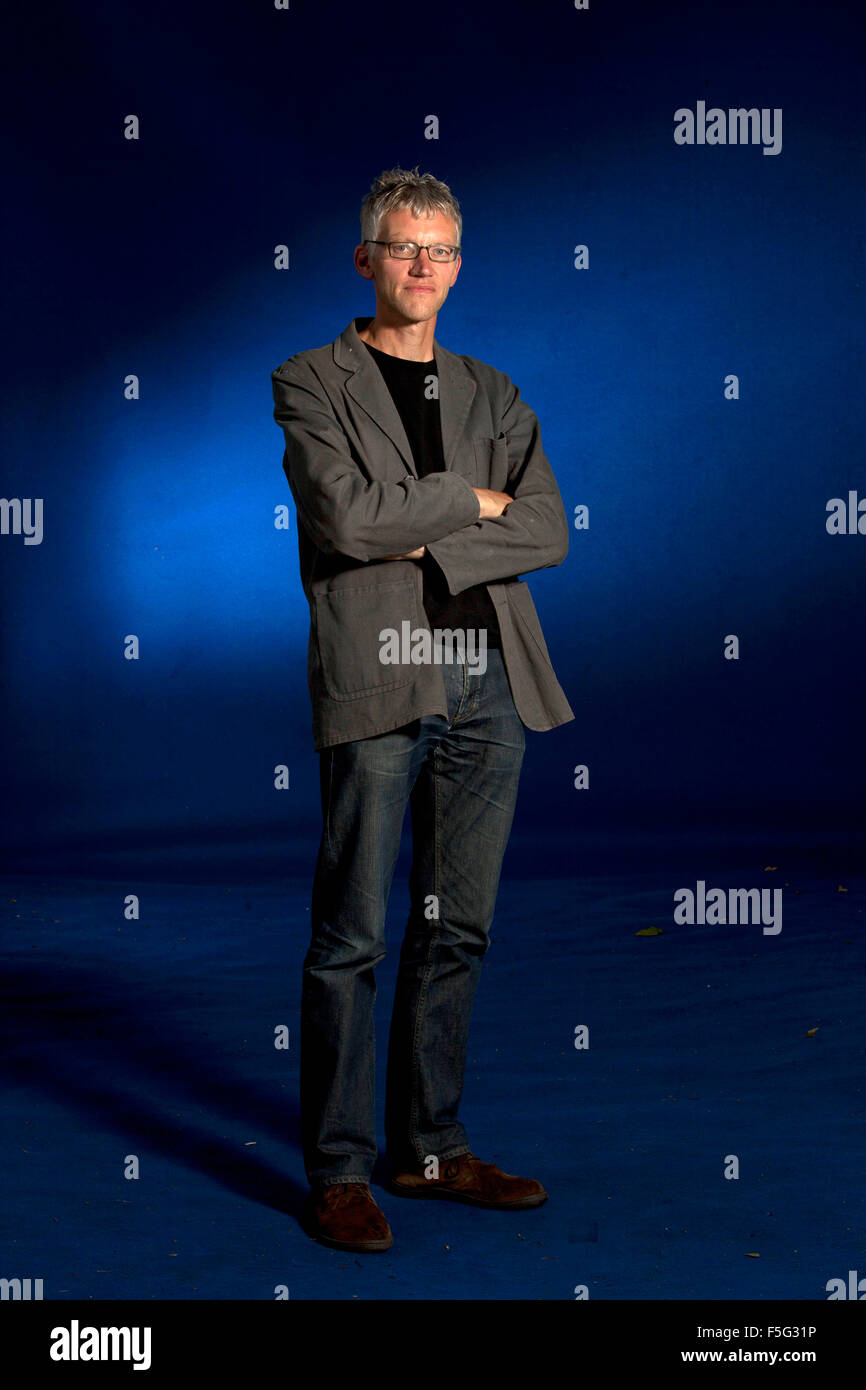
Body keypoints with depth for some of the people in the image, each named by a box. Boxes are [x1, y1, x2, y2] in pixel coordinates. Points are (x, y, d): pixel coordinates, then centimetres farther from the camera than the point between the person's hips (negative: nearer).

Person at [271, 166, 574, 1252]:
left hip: (488, 678, 5)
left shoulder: (490, 392, 18)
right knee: (351, 937, -2)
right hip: (377, 676, -5)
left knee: (457, 928, 10)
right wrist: (468, 499, -2)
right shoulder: (311, 383, 5)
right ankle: (337, 1173, 9)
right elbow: (346, 517, -12)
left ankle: (430, 1148, 22)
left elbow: (548, 530, 4)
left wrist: (426, 544, -9)